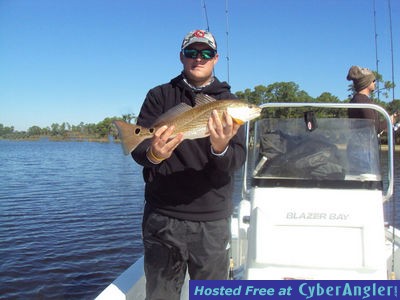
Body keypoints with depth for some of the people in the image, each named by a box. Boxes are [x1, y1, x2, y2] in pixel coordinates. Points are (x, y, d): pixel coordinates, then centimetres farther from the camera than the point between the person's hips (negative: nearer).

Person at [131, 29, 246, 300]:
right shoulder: (159, 96, 5)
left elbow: (238, 160, -7)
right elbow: (138, 148, -5)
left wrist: (221, 148, -30)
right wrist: (152, 154, -29)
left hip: (212, 220, 0)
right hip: (162, 217, 0)